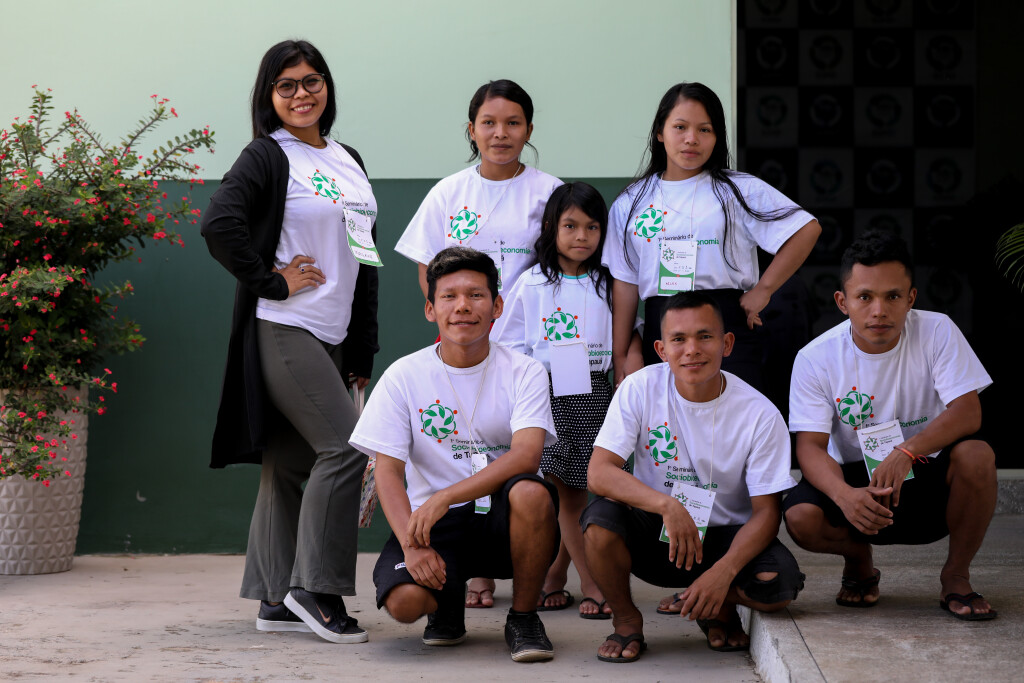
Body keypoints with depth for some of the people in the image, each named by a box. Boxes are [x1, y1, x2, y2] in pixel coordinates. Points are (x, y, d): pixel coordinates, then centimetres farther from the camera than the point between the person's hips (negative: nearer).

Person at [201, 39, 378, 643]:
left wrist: (363, 350, 18)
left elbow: (362, 258, 21)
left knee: (291, 463, 8)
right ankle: (314, 587, -7)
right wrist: (270, 282, -15)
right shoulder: (268, 156, -6)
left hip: (331, 337, 7)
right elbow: (220, 225, -21)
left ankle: (276, 600, 12)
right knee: (345, 445, -15)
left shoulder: (349, 161, 17)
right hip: (281, 330, -7)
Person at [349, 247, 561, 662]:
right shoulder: (404, 377, 1)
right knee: (404, 601, -30)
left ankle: (523, 618, -10)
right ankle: (448, 600, 11)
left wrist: (444, 497, -30)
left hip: (501, 519, 0)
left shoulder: (524, 373, -2)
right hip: (432, 521, 0)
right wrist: (413, 545, -21)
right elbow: (388, 472, -4)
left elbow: (526, 456, -18)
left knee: (531, 493, -35)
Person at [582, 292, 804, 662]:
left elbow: (765, 511, -12)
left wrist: (723, 572, -30)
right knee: (600, 518, -31)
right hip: (653, 534, 0)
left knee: (781, 582, -29)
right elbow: (599, 473, -20)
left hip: (724, 537, 0)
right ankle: (626, 620, -3)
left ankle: (720, 609, 8)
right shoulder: (640, 389, -12)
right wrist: (667, 504, -37)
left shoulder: (761, 415, -13)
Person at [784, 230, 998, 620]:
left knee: (976, 456, -32)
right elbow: (810, 446, -16)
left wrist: (907, 452, -37)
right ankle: (859, 562, 9)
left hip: (929, 480, 0)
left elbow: (968, 412, -19)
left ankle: (956, 576, -7)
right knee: (801, 518, -30)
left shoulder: (937, 332, -10)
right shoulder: (816, 359, -10)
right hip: (857, 481, 0)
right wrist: (845, 495, -39)